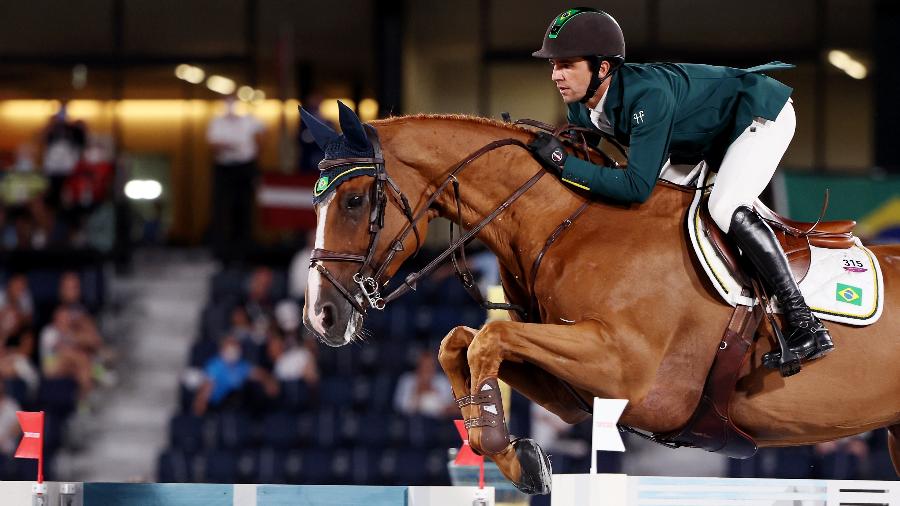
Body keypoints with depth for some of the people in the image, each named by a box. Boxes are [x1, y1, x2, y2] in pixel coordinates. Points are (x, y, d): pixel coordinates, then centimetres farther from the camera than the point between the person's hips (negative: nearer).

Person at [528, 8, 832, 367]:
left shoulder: (648, 96, -39)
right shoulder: (581, 109, -12)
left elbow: (638, 186, -40)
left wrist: (563, 162, -40)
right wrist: (527, 138, -9)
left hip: (762, 113, -10)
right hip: (715, 136, 10)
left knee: (726, 209, -28)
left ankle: (808, 326, -27)